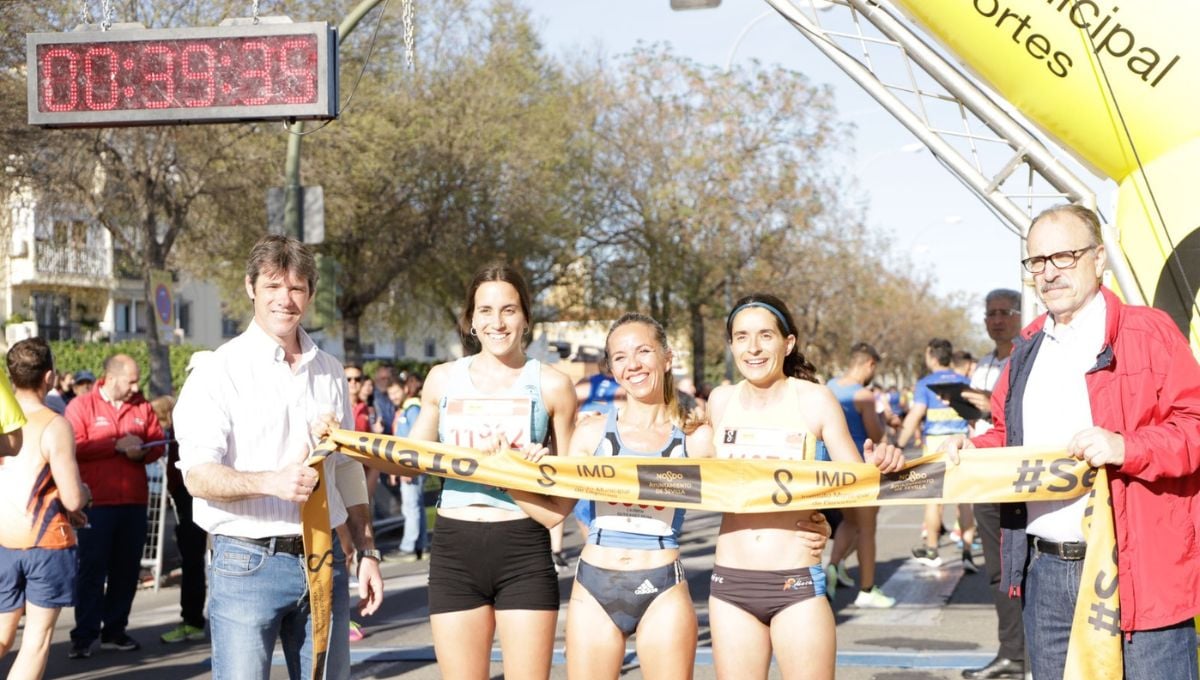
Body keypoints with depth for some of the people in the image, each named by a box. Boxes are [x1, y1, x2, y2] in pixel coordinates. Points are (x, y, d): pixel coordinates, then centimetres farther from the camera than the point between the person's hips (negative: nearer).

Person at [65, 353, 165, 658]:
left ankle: (114, 630, 17)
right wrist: (117, 445, -15)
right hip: (96, 501, -4)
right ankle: (83, 635, 1)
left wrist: (142, 452, -9)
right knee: (92, 568, -3)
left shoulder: (142, 406, 10)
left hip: (134, 501, 5)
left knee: (127, 569, 8)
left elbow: (157, 443, 13)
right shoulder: (81, 406, -2)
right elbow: (74, 447, -13)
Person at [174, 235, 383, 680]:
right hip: (247, 563, -5)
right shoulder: (222, 369, -4)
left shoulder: (330, 372, 13)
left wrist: (366, 552, 16)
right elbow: (198, 474, -13)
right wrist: (270, 481, -29)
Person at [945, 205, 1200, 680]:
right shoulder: (1027, 350, 17)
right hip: (1045, 573, 6)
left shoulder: (1148, 332, -3)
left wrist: (1127, 448, -23)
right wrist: (973, 451, 8)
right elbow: (1007, 439, 28)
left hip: (1139, 573, -6)